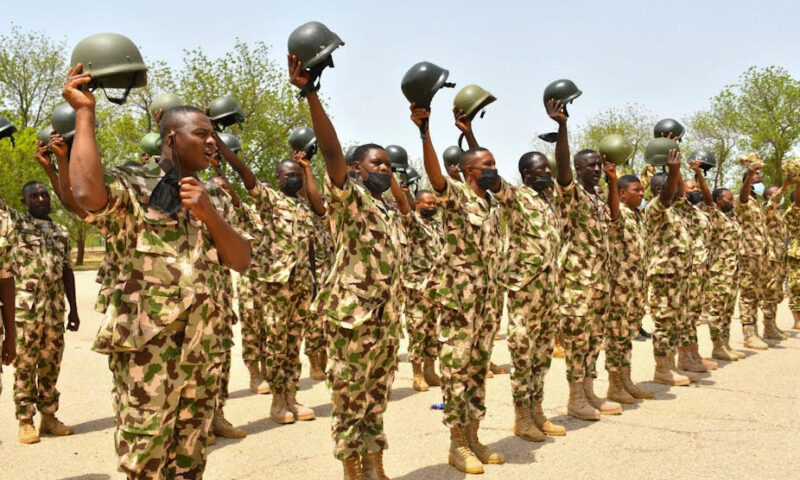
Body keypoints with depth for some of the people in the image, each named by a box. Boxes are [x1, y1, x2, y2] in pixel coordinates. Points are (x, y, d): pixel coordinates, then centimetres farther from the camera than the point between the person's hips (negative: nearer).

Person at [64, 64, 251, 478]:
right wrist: (84, 113, -19)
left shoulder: (214, 200, 16)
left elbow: (241, 261, 6)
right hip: (146, 345, -6)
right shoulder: (134, 184, -3)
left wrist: (209, 215, -10)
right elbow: (88, 192, -27)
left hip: (204, 348, 6)